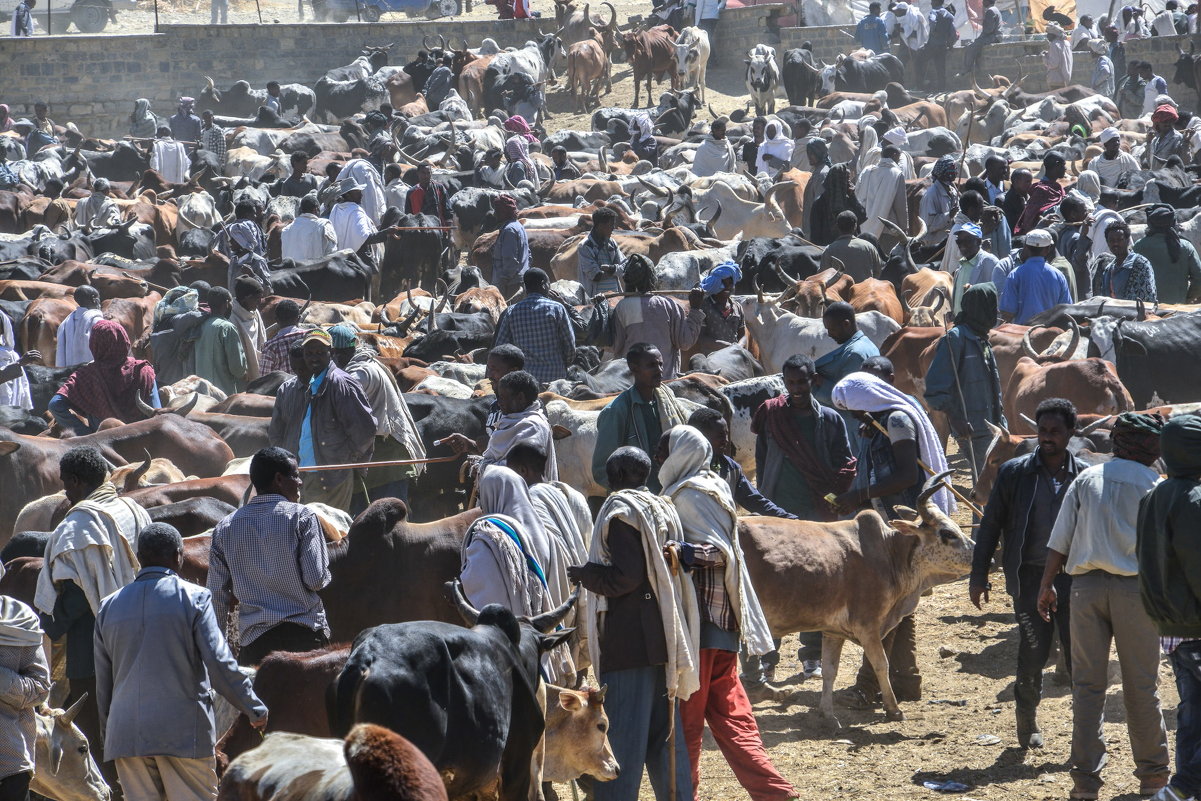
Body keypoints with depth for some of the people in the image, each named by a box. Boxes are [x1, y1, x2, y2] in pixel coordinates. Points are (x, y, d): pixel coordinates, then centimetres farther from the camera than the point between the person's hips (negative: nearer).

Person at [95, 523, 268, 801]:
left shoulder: (109, 606, 11)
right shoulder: (193, 598, -3)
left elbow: (102, 682, 15)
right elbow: (219, 664, -9)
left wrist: (108, 730, 24)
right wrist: (255, 710, 1)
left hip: (126, 734, 4)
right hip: (185, 733, -4)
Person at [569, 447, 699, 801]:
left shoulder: (621, 509, -9)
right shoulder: (663, 509, 16)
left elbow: (624, 576, -17)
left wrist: (582, 573, -5)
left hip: (627, 641, -8)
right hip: (665, 638, 8)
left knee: (622, 735, -7)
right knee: (665, 734, 13)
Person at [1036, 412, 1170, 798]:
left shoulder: (1087, 479, 5)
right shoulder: (1155, 487, -1)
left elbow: (1059, 540, 4)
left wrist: (1047, 585, 11)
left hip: (1087, 585, 2)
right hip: (1135, 588, -2)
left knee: (1087, 683, 6)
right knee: (1141, 686, 7)